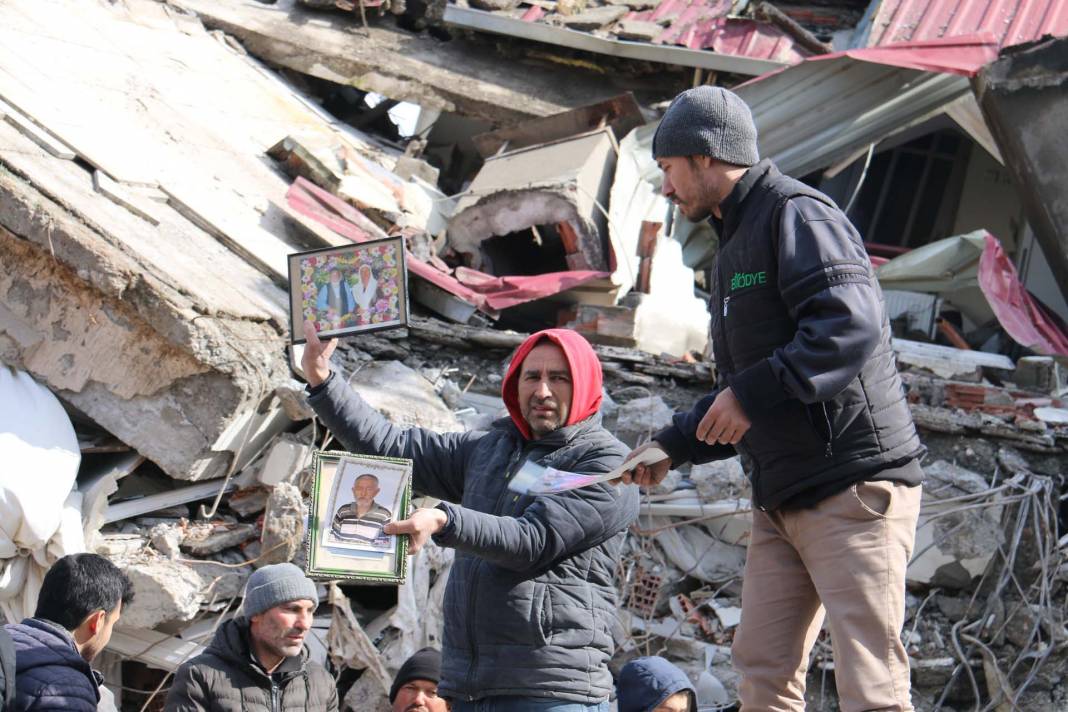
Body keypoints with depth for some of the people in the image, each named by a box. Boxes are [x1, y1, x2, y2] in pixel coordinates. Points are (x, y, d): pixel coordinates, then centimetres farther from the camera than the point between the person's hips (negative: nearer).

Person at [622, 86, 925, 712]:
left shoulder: (796, 214, -8)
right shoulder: (735, 245, 23)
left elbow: (852, 325, -25)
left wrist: (753, 393, -24)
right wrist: (673, 446, 20)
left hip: (854, 486, -10)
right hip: (781, 498, 10)